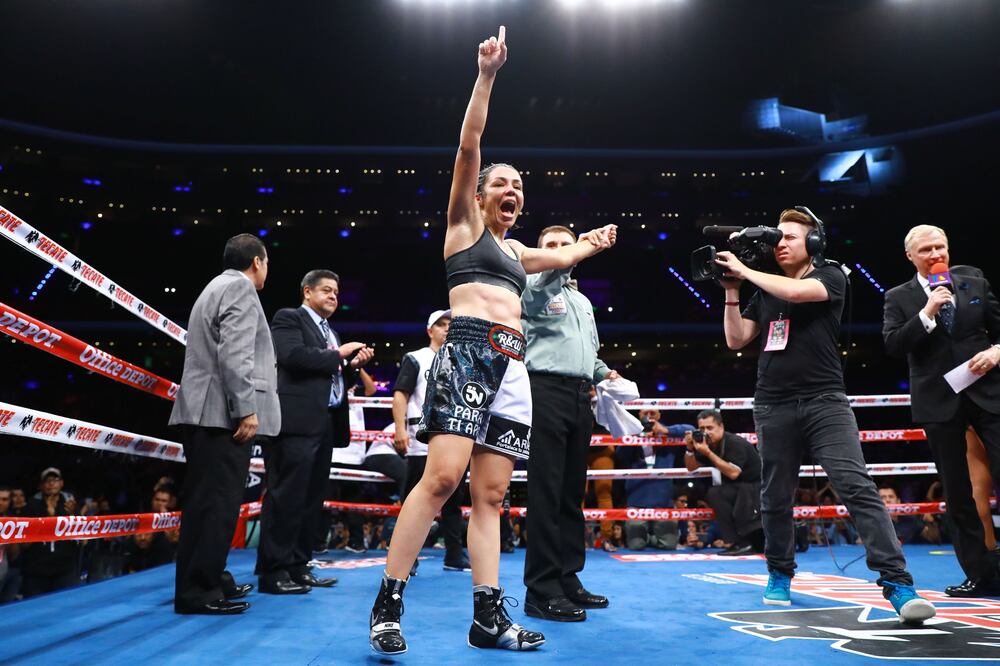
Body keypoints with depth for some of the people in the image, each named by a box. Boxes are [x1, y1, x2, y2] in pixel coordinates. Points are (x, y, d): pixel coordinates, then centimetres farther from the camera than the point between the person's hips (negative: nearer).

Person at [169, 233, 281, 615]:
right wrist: (247, 409, -21)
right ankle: (199, 591, -4)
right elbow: (234, 354, -18)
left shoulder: (216, 287, 25)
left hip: (205, 412, 10)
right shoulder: (240, 287, -6)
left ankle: (207, 579, 23)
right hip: (223, 413, -10)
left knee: (207, 500, 14)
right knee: (217, 502, -7)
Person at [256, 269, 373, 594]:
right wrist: (338, 355, -7)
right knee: (287, 495, -8)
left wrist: (353, 366, 5)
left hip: (326, 423, 8)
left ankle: (298, 567, 14)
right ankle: (273, 571, -3)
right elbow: (293, 356, -16)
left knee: (313, 497, 8)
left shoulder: (330, 333, 26)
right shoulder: (289, 318, 3)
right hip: (298, 420, -8)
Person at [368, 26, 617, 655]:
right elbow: (469, 144, 1)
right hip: (468, 351, -7)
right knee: (442, 477, -20)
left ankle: (489, 617, 3)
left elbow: (564, 255, 46)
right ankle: (388, 603, -11)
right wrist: (486, 74, -3)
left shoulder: (515, 251, 28)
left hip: (512, 367, 7)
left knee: (491, 496, 1)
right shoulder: (464, 224, 11)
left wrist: (595, 241, 58)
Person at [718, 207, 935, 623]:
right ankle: (780, 575, 26)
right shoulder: (765, 290, 14)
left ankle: (897, 583, -10)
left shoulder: (831, 277, 2)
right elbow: (736, 340, 11)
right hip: (774, 408, 4)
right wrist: (732, 291, 3)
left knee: (857, 487, -14)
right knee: (776, 498, 9)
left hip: (824, 401, -3)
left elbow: (797, 292, -20)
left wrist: (744, 270, -9)